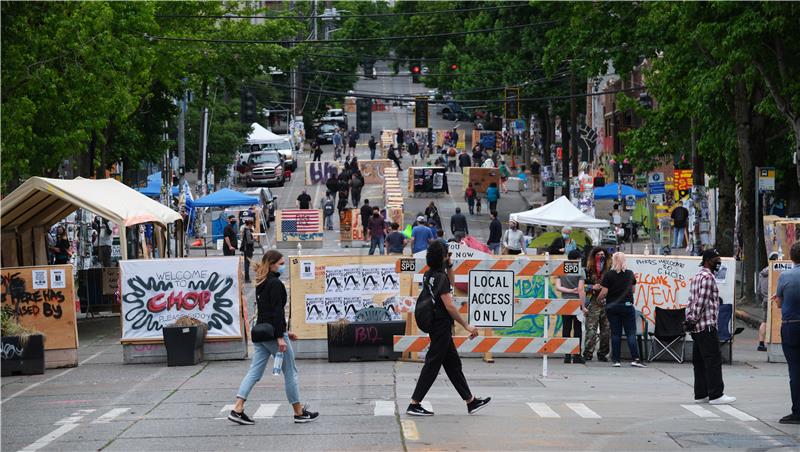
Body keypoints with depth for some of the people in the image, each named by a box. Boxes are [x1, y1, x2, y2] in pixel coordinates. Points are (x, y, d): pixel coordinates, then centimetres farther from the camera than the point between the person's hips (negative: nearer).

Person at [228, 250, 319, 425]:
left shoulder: (261, 284, 15)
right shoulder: (275, 284, -15)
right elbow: (277, 312, -21)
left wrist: (283, 331, 26)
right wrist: (280, 337, -23)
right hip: (273, 333, -9)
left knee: (255, 372, 6)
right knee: (290, 372, 3)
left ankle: (237, 410, -4)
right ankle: (299, 413, 11)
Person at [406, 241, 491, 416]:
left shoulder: (428, 275, 9)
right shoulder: (440, 277, -18)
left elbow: (449, 283, 29)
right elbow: (449, 306, -22)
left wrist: (449, 266, 16)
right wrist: (466, 325, -17)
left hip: (436, 327, 10)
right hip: (442, 327, -10)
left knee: (453, 364, 14)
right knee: (432, 365, -4)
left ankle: (471, 402, 21)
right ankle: (414, 404, -3)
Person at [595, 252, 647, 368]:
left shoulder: (608, 275, -7)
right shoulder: (630, 274, 1)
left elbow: (604, 292, -9)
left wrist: (599, 299, 11)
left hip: (612, 306, 0)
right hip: (627, 305, 0)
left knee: (615, 333, 5)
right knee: (631, 333, 0)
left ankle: (615, 360, 3)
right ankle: (635, 358, -10)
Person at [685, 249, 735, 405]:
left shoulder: (696, 276, 19)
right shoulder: (708, 277, -12)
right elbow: (702, 301, -17)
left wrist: (691, 319, 13)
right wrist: (693, 320, -14)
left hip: (696, 327, 10)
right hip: (707, 326, -10)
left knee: (699, 361, 10)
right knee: (713, 360, -8)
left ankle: (700, 394, 12)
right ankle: (716, 395, -9)